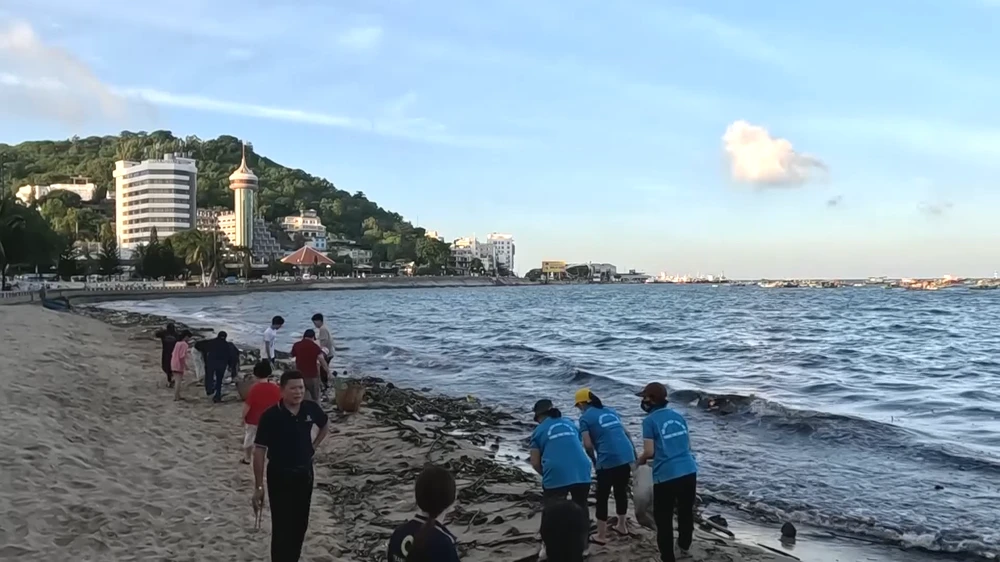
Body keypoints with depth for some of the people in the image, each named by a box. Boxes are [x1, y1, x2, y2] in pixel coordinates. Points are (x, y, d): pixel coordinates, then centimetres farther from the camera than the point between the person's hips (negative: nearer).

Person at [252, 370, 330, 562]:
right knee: (281, 527, -1)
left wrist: (313, 446, 5)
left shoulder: (311, 409, -7)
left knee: (300, 524, 16)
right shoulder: (270, 416, -19)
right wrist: (258, 487, -15)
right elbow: (259, 451, -15)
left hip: (304, 473, 4)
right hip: (279, 476, -4)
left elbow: (325, 427, 16)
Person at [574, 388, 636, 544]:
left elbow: (588, 445, -6)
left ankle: (601, 536, 13)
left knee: (602, 498, 7)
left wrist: (594, 461, 10)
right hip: (627, 456, 6)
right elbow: (625, 433, 21)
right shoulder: (611, 411, 19)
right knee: (621, 492, 24)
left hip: (608, 461, -6)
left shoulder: (585, 417, 1)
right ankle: (622, 526, 37)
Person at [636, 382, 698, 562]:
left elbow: (649, 451, -11)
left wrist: (640, 460, 10)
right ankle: (683, 548, 42)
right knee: (686, 512, 23)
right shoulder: (678, 416, 11)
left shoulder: (650, 420, -7)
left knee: (664, 520, 7)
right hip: (689, 471, 7)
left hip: (666, 476, -6)